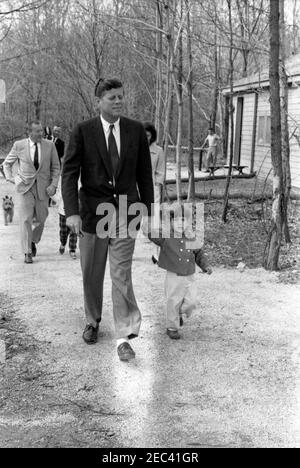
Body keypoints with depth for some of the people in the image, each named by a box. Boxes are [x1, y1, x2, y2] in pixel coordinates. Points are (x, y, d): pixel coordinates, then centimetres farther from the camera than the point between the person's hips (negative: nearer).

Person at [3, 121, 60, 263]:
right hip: (25, 187, -1)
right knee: (26, 219, -7)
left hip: (43, 187, 2)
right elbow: (7, 163, 13)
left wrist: (53, 184, -5)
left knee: (41, 219, 8)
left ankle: (33, 242, 36)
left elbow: (55, 167, 6)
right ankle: (27, 253, -1)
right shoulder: (19, 146, -2)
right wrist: (10, 178, 0)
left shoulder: (49, 145, 0)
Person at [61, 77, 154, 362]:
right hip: (93, 210, 0)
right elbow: (69, 173, -6)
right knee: (92, 273, 13)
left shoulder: (136, 130, 3)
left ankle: (124, 337, 0)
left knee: (121, 274, -5)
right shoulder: (82, 132, -3)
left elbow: (144, 173, 8)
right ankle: (93, 321, 36)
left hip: (125, 211, 0)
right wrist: (71, 211, -17)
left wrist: (148, 210, 8)